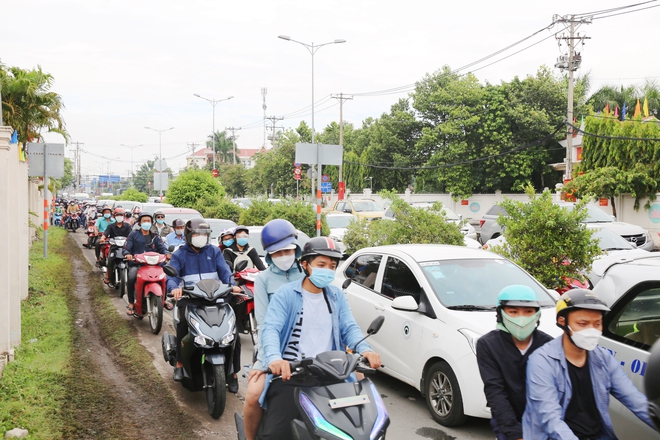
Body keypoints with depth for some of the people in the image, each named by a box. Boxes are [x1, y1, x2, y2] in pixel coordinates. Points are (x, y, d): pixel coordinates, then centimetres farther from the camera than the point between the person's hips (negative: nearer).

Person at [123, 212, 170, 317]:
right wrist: (128, 254, -18)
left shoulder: (155, 236, 20)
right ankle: (131, 304, -19)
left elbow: (162, 247, 6)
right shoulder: (134, 235, 14)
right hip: (136, 264, -2)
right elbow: (126, 248, 5)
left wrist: (166, 253, -17)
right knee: (131, 278, -33)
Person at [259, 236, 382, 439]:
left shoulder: (336, 296, 14)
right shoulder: (286, 294, -3)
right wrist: (274, 358, -38)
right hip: (290, 373, -4)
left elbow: (349, 328, 6)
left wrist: (365, 350, -17)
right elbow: (270, 328, -16)